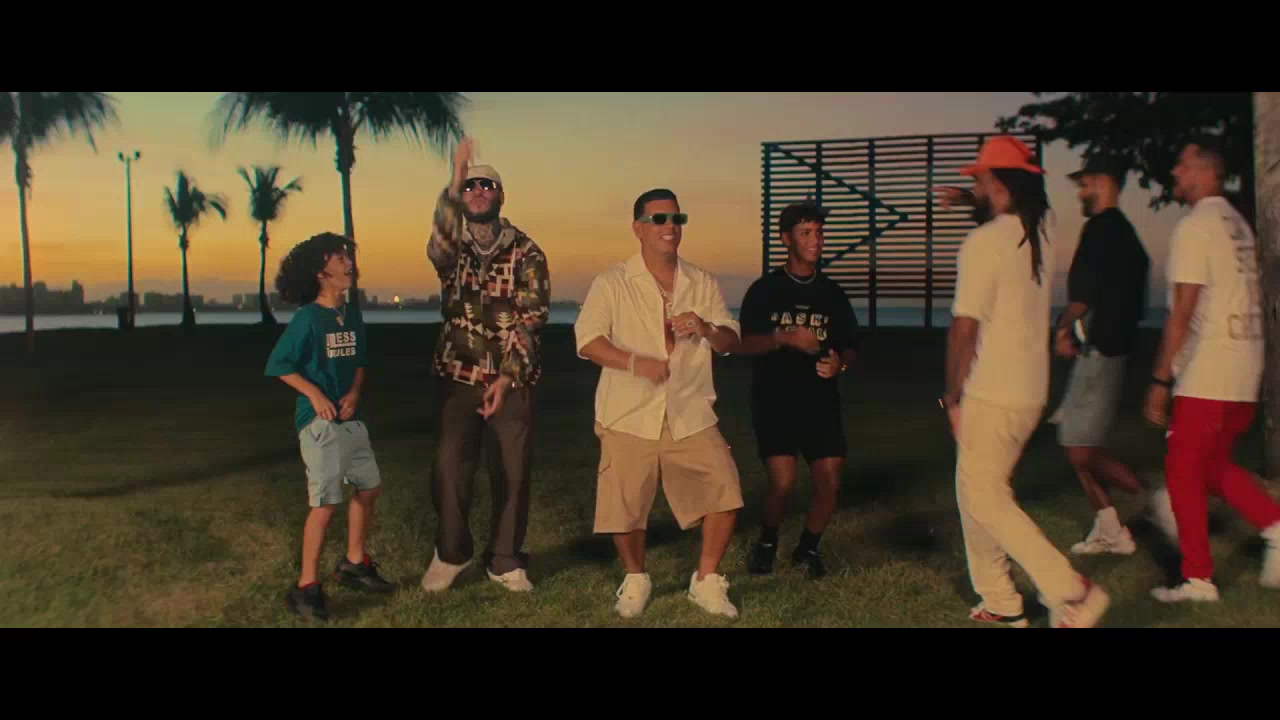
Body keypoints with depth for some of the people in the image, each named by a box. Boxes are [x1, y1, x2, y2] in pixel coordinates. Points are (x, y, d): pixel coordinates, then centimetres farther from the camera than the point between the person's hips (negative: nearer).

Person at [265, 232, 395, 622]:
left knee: (369, 487, 15)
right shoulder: (307, 318, -12)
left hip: (351, 418, 8)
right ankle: (306, 587, 0)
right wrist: (315, 394, -18)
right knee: (326, 501, -10)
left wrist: (354, 393, -3)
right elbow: (279, 364, -11)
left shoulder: (352, 314, 7)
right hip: (319, 421, -8)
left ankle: (354, 563, 33)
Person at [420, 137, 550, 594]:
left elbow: (532, 318, -7)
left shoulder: (526, 252, -1)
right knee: (449, 469, -6)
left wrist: (507, 376, -16)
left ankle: (505, 561, 20)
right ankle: (451, 553, 16)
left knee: (513, 473, 4)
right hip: (459, 376, 1)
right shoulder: (452, 247, 2)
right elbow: (439, 244, -24)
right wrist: (453, 185, -38)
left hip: (514, 379, 0)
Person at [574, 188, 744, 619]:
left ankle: (707, 580, 16)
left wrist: (706, 329, -16)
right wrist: (636, 362, -29)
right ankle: (635, 580, 27)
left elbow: (731, 342, 7)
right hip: (630, 417, -3)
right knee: (624, 507, -1)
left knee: (725, 493, -5)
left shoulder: (703, 283, 10)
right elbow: (587, 341, -13)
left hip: (691, 416, 3)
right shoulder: (612, 283, -2)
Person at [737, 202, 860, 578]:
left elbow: (850, 347, 12)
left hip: (821, 401, 3)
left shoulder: (832, 293, 10)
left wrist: (840, 363, -11)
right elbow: (743, 344, -4)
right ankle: (767, 542, 14)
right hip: (774, 402, -3)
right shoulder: (764, 290, 1)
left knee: (829, 482, -6)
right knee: (782, 481, -16)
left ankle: (808, 548, 21)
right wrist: (784, 338, -20)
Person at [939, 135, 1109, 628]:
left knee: (984, 497, -4)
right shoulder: (1039, 237, 7)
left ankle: (1071, 592, -7)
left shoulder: (983, 242, -16)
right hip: (1031, 391, 8)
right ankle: (999, 600, 22)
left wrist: (952, 395, -7)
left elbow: (964, 327, -16)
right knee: (974, 490, 17)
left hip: (993, 396, -8)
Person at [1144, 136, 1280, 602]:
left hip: (1205, 375, -8)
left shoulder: (1195, 227, -13)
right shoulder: (1239, 225, 14)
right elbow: (1240, 298, 16)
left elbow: (1182, 312, -17)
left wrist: (1160, 380, -14)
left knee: (1184, 474, 2)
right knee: (1215, 467, 20)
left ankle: (1198, 579, 8)